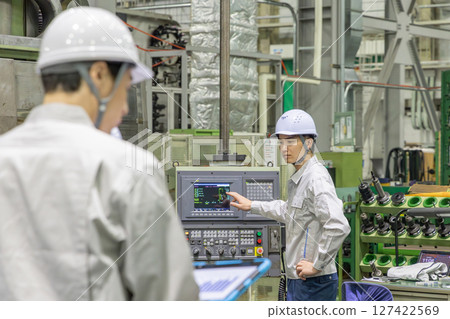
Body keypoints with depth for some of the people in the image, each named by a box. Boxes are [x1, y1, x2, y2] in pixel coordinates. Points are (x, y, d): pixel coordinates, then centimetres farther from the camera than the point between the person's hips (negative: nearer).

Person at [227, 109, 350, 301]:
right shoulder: (299, 177, 15)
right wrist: (252, 206, 38)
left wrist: (317, 265, -22)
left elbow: (338, 227, -28)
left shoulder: (316, 179, -18)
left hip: (314, 283, -10)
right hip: (297, 279, 10)